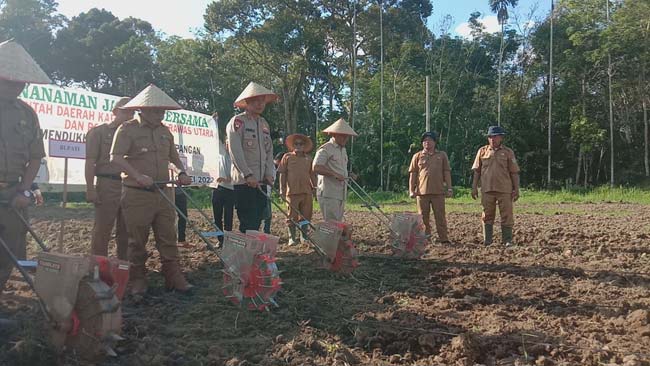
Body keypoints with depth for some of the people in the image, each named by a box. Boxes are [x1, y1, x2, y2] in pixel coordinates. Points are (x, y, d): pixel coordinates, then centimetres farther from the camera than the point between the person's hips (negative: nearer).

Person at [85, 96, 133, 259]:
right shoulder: (99, 132, 4)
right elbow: (90, 162, -3)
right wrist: (90, 188, -12)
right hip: (107, 184, -5)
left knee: (126, 232, 9)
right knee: (102, 230, -2)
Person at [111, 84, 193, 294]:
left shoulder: (164, 131, 14)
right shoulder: (127, 129, -4)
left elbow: (173, 156, 26)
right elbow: (115, 157, -15)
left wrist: (181, 172, 7)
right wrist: (137, 176, -27)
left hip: (163, 192, 5)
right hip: (137, 194, -5)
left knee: (168, 237, 6)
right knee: (137, 241, 5)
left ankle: (173, 277, 12)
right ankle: (138, 280, 18)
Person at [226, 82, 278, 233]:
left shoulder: (264, 124, 17)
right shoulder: (237, 121, -5)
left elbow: (269, 150, 15)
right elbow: (236, 151, -14)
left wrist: (269, 174, 2)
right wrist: (248, 175, -19)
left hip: (261, 182, 7)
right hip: (243, 181, -7)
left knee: (257, 221, 9)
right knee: (248, 223, -8)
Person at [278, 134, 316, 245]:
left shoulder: (308, 159, 12)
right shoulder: (287, 157, 3)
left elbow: (312, 174, 17)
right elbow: (282, 174, 2)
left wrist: (314, 187, 9)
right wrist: (282, 189, -3)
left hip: (307, 191, 3)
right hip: (292, 191, -3)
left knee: (306, 215, 9)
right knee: (292, 216, 3)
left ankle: (304, 236, 21)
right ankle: (292, 237, 12)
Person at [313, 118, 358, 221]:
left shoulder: (343, 150, 20)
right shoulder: (325, 149, -8)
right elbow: (316, 168, -19)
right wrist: (334, 174, -22)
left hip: (341, 194, 9)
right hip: (328, 194, -9)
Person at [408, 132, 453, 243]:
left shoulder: (442, 155, 10)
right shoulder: (417, 156, 8)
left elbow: (447, 172, 9)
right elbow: (412, 174, 6)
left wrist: (449, 188, 3)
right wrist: (411, 190, -1)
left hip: (438, 192, 0)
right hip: (421, 191, 0)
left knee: (440, 216, 2)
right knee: (423, 217, 6)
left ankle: (444, 239, 7)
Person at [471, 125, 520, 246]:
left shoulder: (508, 152, 5)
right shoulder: (482, 151, 9)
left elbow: (514, 173, 4)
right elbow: (477, 171, 10)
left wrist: (516, 189, -1)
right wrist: (474, 187, 5)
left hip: (504, 190, -1)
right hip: (487, 190, 1)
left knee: (507, 216, 1)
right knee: (487, 215, 6)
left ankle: (507, 240, 10)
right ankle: (487, 240, 14)